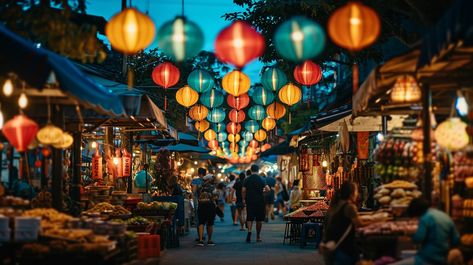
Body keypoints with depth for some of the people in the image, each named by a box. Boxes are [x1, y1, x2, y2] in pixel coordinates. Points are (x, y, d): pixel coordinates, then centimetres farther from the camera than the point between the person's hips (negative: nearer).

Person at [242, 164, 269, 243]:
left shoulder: (247, 180, -1)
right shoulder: (261, 179, -3)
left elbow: (243, 190, -6)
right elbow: (267, 189, -10)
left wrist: (244, 199, 6)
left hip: (250, 201, 0)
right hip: (260, 201, 0)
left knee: (249, 218, -1)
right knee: (259, 219, 10)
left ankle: (249, 231, -27)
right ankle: (258, 236, 17)